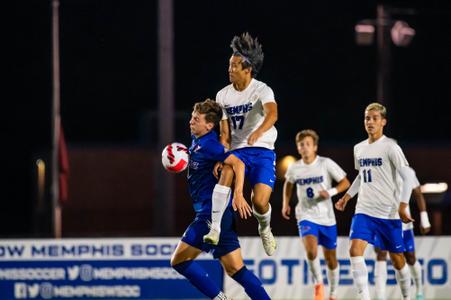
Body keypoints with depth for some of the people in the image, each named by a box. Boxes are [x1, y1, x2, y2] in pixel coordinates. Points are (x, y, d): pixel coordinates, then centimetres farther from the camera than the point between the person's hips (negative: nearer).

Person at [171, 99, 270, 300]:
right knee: (235, 269, 7)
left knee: (179, 260, -8)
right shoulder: (196, 140, 13)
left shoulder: (208, 145, -14)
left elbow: (237, 162, -26)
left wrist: (238, 194, -34)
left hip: (213, 213, -10)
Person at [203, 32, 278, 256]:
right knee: (226, 171, -33)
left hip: (262, 151, -3)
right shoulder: (223, 95, 8)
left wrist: (259, 132, -50)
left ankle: (265, 229, 20)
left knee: (260, 202, -18)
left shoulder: (262, 90, -8)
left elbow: (272, 114, -30)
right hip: (238, 151, 3)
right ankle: (215, 228, -37)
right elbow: (225, 134, 11)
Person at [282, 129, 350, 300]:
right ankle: (318, 284, -4)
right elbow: (288, 183, 22)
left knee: (330, 258, 9)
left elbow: (345, 182, -6)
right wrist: (286, 203, 13)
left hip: (326, 217, 0)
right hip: (306, 216, 0)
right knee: (311, 249, -25)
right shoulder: (294, 168, 0)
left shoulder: (326, 164, -9)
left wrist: (331, 192, -22)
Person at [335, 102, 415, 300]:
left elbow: (407, 178, -10)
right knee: (355, 250, -17)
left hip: (389, 213, -4)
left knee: (397, 258, 6)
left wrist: (402, 206, -16)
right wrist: (347, 196, 19)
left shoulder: (390, 147, -8)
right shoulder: (359, 148, 10)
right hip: (364, 211, 4)